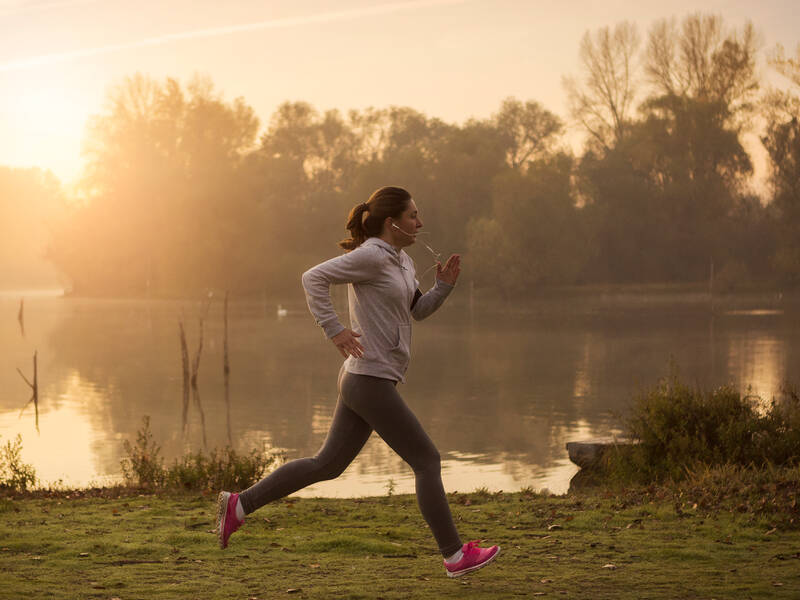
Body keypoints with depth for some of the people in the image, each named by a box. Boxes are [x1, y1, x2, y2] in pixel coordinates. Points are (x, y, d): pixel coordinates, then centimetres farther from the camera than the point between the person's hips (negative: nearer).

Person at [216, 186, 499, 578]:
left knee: (327, 465, 13)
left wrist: (444, 284, 6)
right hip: (370, 380, -10)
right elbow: (313, 278, -18)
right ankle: (455, 556, 5)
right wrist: (334, 330, -22)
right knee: (427, 461, -3)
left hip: (365, 382, 10)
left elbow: (418, 310, 23)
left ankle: (239, 505, 17)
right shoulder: (371, 256, -14)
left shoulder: (401, 260, 15)